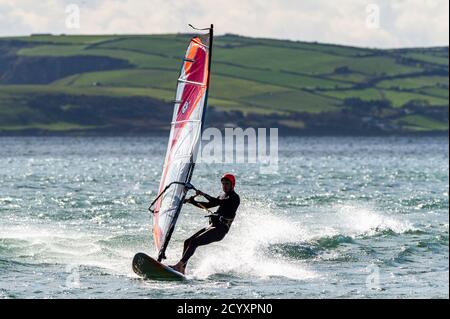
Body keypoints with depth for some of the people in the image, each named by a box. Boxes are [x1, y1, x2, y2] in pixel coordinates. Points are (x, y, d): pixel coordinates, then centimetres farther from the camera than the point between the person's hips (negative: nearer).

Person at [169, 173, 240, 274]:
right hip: (212, 226, 9)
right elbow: (207, 205, 28)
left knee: (194, 242, -23)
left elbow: (218, 202, -21)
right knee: (187, 242, 0)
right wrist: (191, 201, 18)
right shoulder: (223, 195, 22)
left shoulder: (234, 198, -6)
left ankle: (179, 265, -27)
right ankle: (182, 270, -2)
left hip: (220, 229, -9)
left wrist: (203, 194, -16)